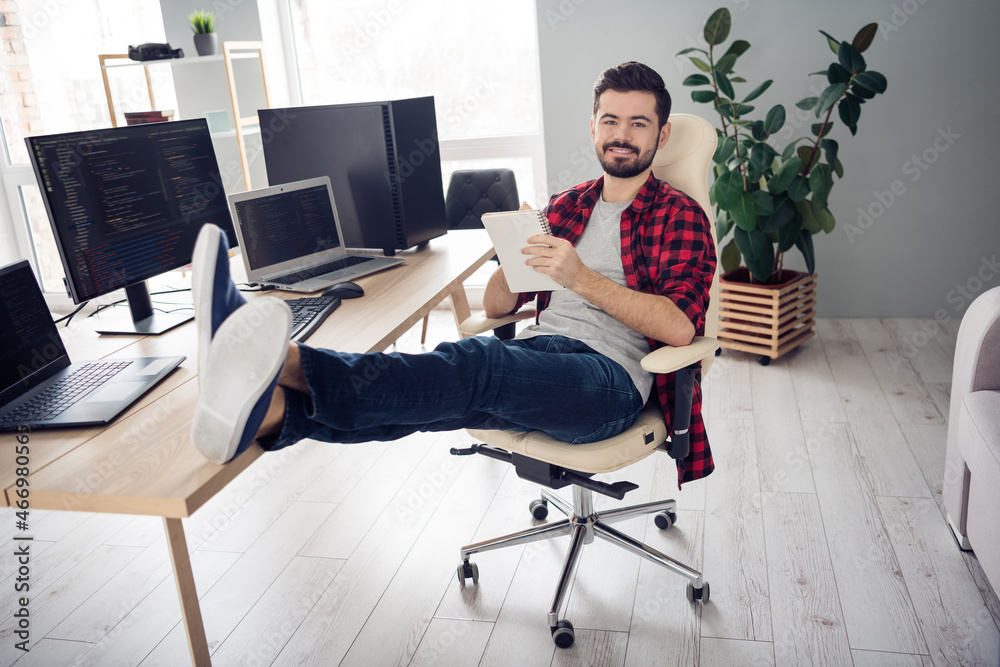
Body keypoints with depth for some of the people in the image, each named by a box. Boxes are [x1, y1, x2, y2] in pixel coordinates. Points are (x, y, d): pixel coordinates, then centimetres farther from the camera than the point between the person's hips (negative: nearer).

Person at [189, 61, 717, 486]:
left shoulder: (680, 216, 8)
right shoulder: (566, 206, 23)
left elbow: (679, 327, -9)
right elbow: (497, 306, 19)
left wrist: (583, 278, -17)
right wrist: (517, 251, -3)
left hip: (609, 378, -4)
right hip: (534, 359, 5)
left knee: (477, 365, -36)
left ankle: (283, 362, -55)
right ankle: (264, 410, -52)